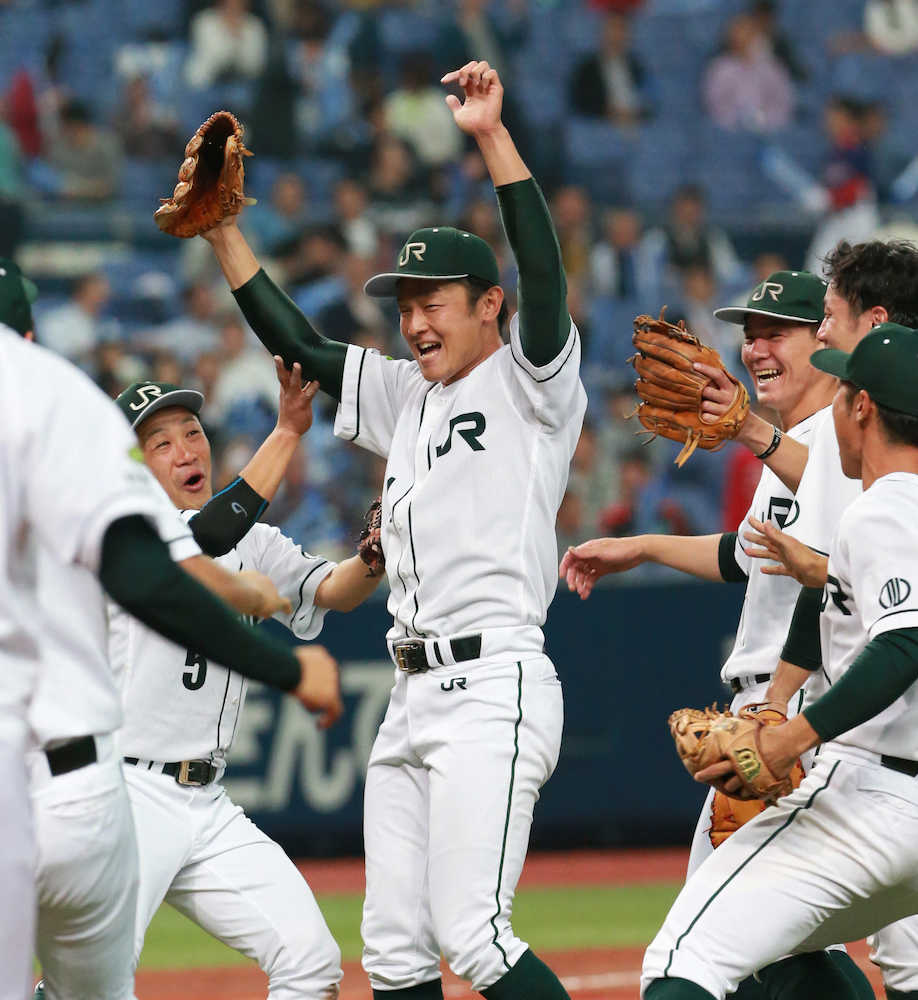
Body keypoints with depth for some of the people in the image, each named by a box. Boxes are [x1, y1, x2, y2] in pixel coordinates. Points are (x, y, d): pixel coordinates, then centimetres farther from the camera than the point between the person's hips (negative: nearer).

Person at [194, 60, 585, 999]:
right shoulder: (405, 396, 20)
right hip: (412, 699, 8)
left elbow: (543, 275, -17)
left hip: (493, 685, -8)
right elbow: (298, 342, 23)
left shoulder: (529, 385, -1)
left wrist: (492, 137, -22)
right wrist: (221, 231, 16)